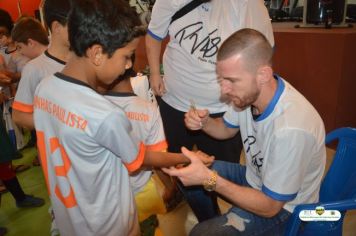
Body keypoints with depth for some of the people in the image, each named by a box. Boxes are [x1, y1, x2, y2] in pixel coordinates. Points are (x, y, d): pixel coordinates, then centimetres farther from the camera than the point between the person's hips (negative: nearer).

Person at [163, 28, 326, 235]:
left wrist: (209, 179, -31)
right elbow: (227, 129, 6)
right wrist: (204, 123, -15)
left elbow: (270, 206, -25)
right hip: (255, 177, 7)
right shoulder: (248, 92, -16)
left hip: (282, 208, -6)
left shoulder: (291, 129, -37)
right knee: (186, 174, 8)